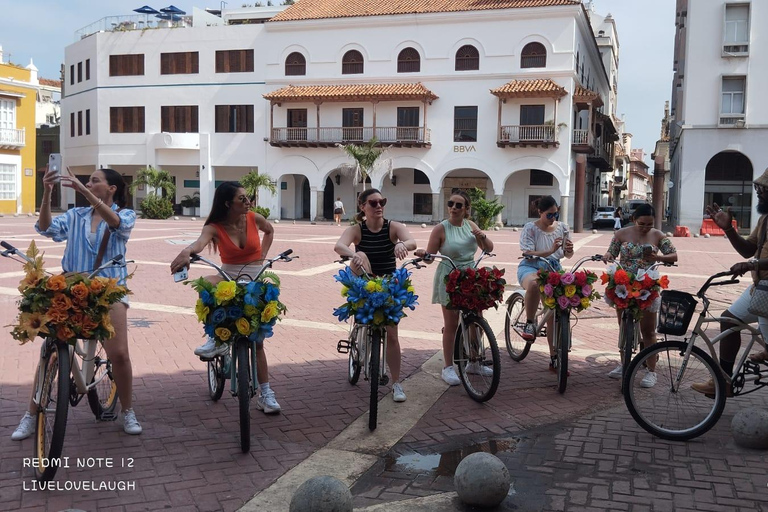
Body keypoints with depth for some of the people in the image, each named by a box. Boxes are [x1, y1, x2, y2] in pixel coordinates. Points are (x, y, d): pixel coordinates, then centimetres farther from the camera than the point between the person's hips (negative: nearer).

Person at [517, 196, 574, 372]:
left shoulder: (561, 227, 7)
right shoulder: (530, 228, -6)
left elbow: (567, 254, 12)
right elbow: (529, 254, -15)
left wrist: (569, 250, -13)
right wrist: (551, 251, -28)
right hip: (531, 267, -4)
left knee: (553, 314, 0)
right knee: (534, 283, -43)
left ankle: (554, 358, 10)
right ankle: (529, 324, -25)